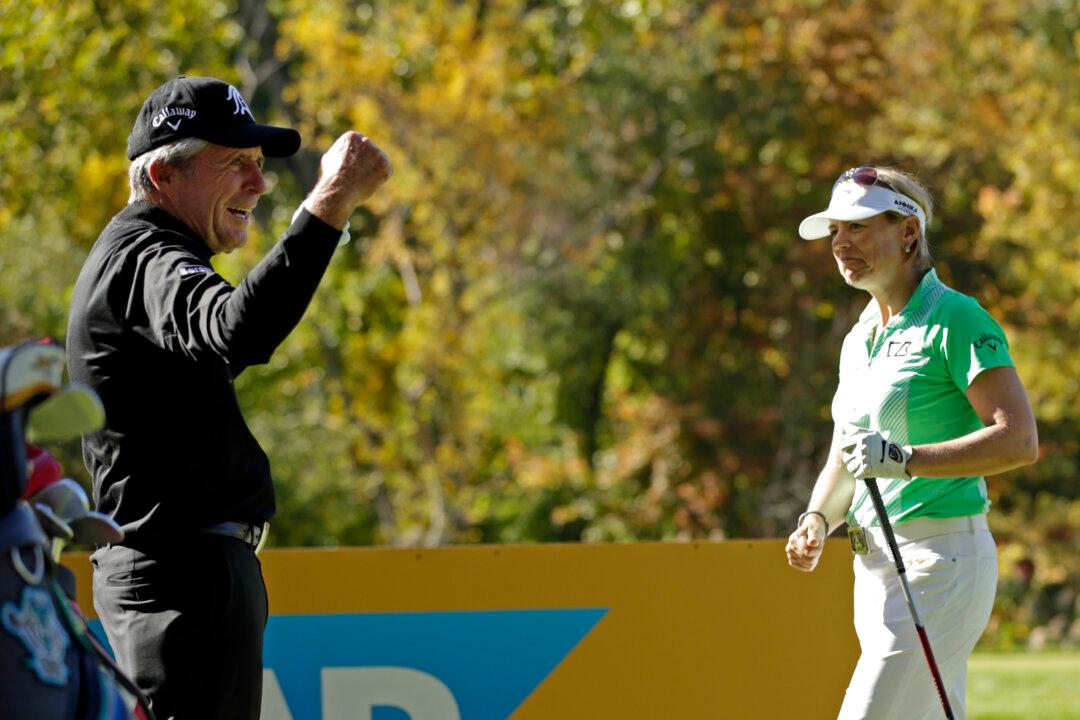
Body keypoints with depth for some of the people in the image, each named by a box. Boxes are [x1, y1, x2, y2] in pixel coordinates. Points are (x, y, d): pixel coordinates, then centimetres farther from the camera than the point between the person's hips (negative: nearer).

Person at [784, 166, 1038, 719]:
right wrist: (816, 522, 2)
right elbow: (843, 464, 23)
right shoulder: (858, 340, 16)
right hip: (876, 565, 9)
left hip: (940, 564, -9)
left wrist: (904, 460, -28)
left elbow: (1020, 440, -20)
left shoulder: (955, 320, -10)